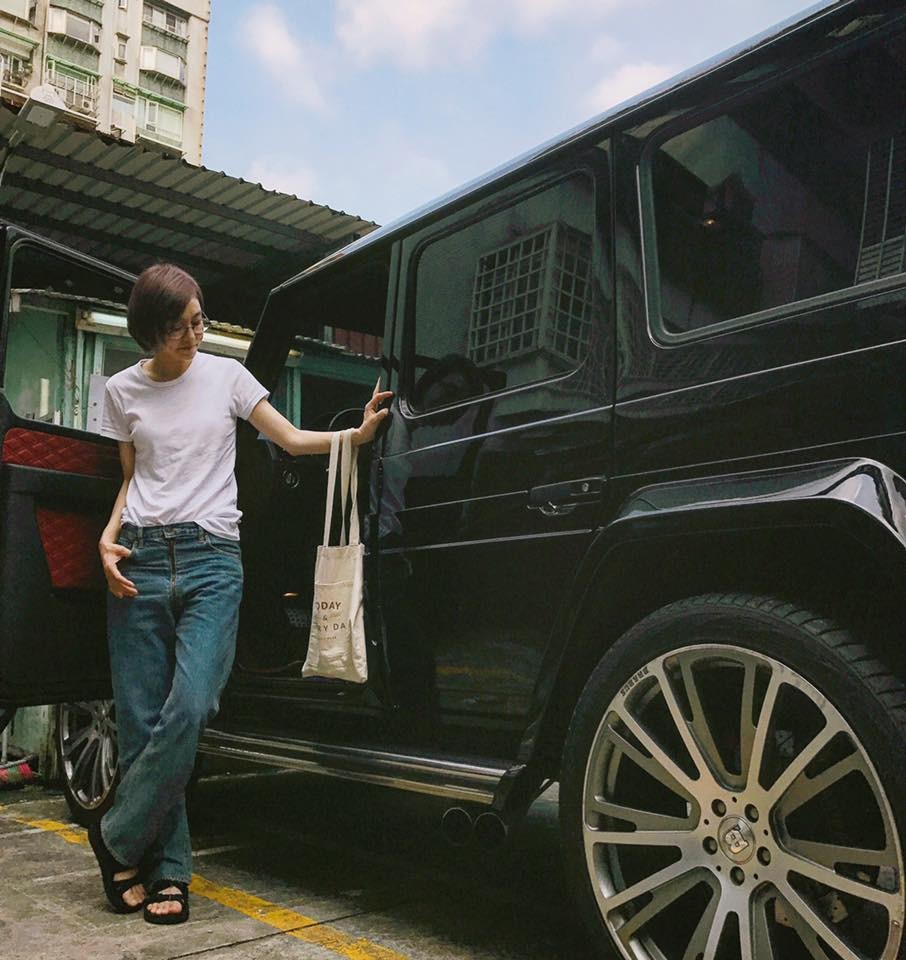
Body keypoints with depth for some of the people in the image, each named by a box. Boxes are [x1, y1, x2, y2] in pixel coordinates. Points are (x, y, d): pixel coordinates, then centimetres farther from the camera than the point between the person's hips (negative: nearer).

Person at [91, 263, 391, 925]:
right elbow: (131, 480, 17)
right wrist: (108, 539, 0)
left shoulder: (226, 375, 9)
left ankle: (117, 839, 7)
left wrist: (357, 434, -8)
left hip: (213, 557, -1)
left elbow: (291, 439, 8)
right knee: (141, 720, -1)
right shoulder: (124, 390, 12)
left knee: (189, 709, -15)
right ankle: (168, 872, 12)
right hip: (141, 556, 2)